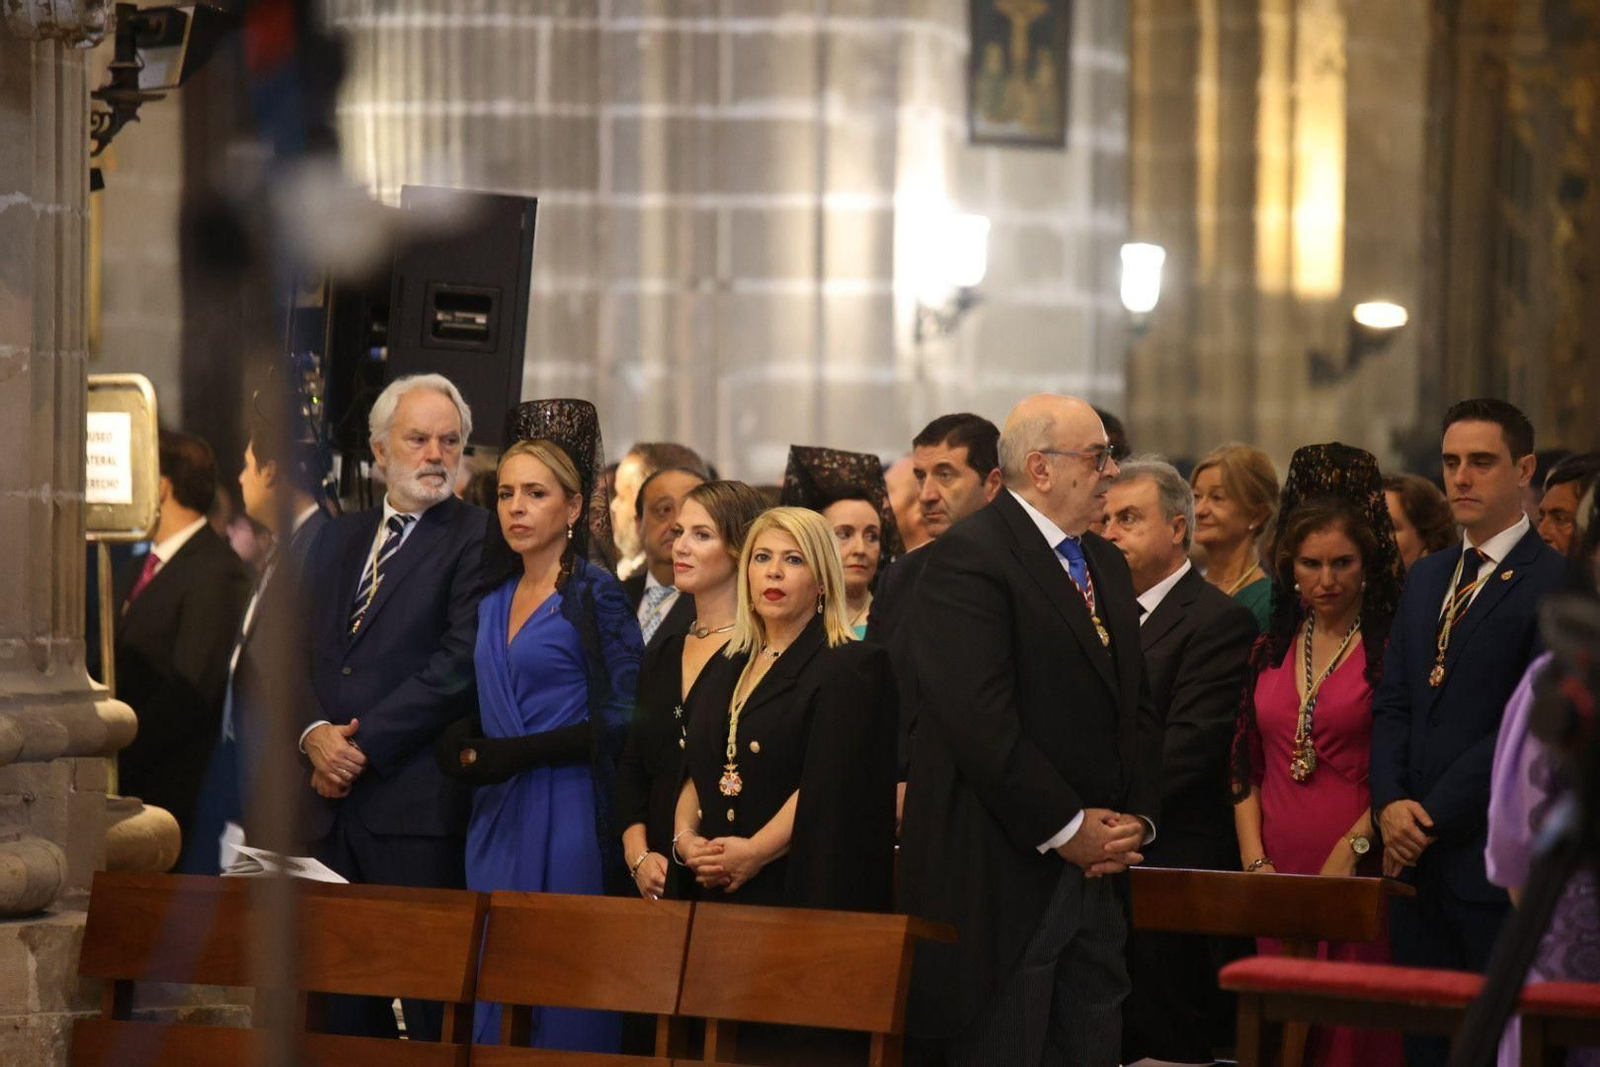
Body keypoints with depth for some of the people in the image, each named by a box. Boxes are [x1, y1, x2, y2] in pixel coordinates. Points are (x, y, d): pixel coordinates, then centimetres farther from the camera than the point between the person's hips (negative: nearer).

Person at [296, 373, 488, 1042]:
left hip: (418, 805, -6)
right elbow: (301, 653, 15)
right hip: (334, 800, 6)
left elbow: (460, 665, -12)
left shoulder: (478, 537, -3)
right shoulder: (338, 539, 18)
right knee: (344, 996, 8)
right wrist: (316, 733, -5)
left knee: (432, 1003, -5)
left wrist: (363, 746, -12)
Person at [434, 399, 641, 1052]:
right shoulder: (495, 598, 14)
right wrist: (466, 742, 1)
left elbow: (621, 720, -11)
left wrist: (518, 753, -16)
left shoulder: (594, 594, -6)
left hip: (567, 819, -7)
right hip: (497, 819, 7)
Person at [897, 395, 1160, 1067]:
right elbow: (980, 719, -19)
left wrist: (1136, 817, 3)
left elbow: (1137, 708, 20)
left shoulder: (1106, 565, 18)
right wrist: (1065, 829, -16)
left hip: (1092, 870, 8)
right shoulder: (968, 558, -11)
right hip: (1002, 876, -8)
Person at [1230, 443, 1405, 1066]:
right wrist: (1255, 862, 1)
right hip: (1277, 881, 5)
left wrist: (1350, 853, -15)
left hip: (1361, 881, -5)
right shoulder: (1270, 651, 13)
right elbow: (1246, 768, 13)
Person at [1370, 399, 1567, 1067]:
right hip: (1419, 862, 7)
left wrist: (1432, 817, -12)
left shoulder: (1555, 583, -7)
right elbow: (1392, 705, 15)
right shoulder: (1426, 578, 18)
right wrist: (1391, 805, -3)